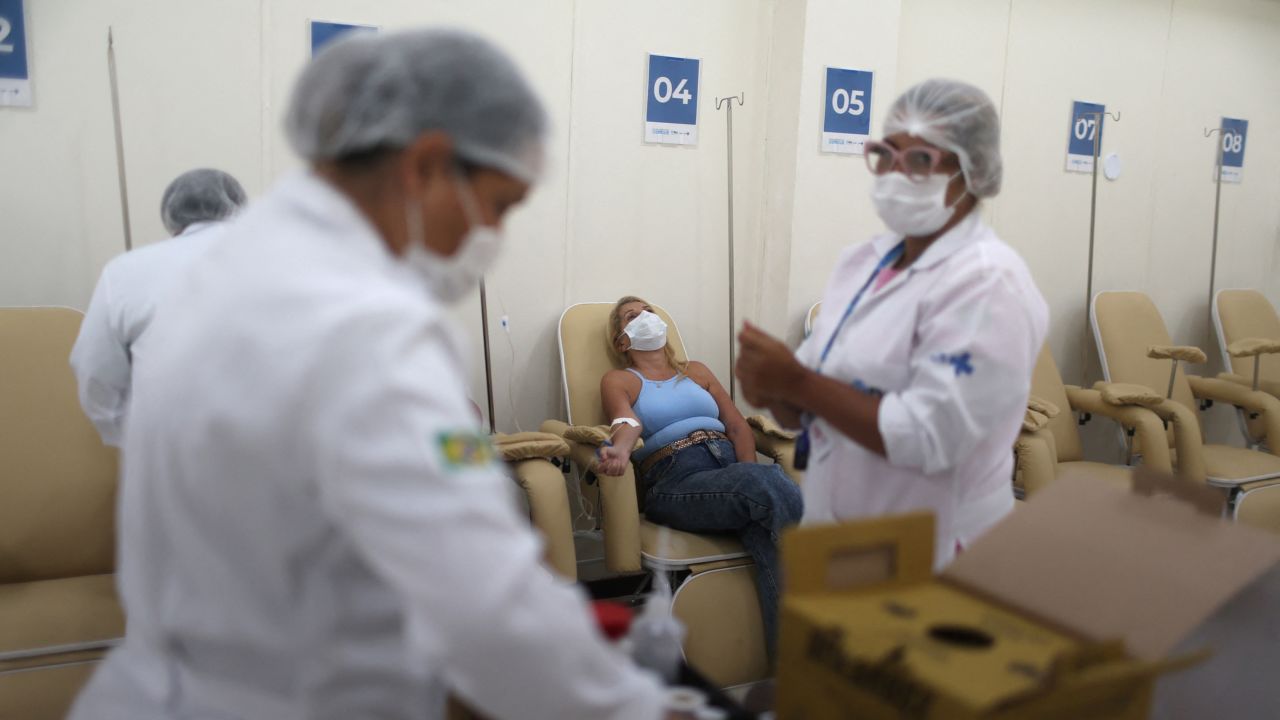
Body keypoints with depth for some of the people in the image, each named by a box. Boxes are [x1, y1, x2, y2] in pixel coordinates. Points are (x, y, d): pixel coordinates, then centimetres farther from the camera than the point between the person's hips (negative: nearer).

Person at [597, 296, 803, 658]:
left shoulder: (696, 371, 31)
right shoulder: (618, 380, 19)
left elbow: (738, 425, 19)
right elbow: (629, 423, -5)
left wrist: (750, 478, -2)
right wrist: (620, 450, -31)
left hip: (729, 462, 4)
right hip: (674, 481, -4)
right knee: (776, 492, -34)